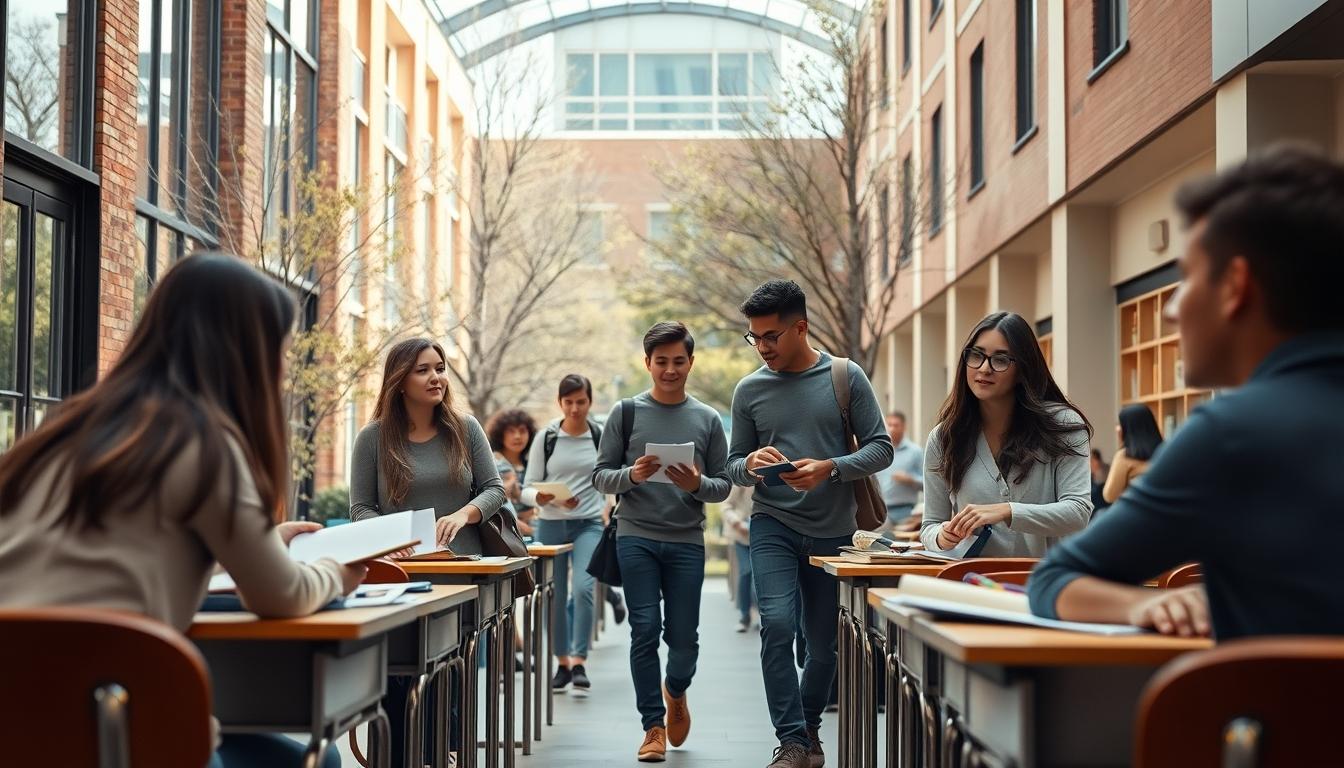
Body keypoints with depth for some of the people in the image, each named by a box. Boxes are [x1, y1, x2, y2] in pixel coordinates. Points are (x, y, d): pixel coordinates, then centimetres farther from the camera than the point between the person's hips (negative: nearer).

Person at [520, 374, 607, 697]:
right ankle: (562, 663, 21)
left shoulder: (602, 437, 3)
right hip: (551, 525, 1)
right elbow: (527, 490, -1)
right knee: (556, 597, 6)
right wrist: (544, 498, -22)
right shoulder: (546, 438, 0)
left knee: (583, 588, -21)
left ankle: (580, 663, -17)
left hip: (588, 524, -1)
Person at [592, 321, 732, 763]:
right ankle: (654, 726, 8)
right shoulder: (626, 412, 4)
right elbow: (600, 476, 3)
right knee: (645, 632, -4)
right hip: (636, 538, -1)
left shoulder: (708, 420, 7)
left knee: (684, 637, 3)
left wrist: (697, 484, -14)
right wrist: (632, 475, -17)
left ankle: (676, 690, 35)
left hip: (687, 543, 1)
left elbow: (724, 486, 7)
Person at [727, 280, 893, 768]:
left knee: (825, 643, 9)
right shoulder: (750, 390, 3)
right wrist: (751, 465, -14)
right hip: (773, 525, 0)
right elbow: (735, 467, 10)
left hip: (833, 531, 0)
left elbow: (881, 449, -3)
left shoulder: (846, 377, -2)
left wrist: (830, 468, -19)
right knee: (777, 624, -18)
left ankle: (809, 727, 32)